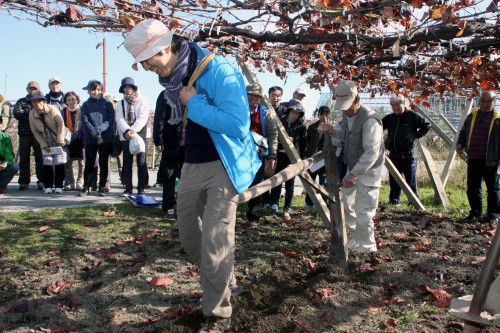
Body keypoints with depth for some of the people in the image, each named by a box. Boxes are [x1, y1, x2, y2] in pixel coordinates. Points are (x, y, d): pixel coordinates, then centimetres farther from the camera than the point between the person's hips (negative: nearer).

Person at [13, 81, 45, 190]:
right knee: (24, 158, 3)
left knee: (40, 158, -4)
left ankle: (41, 181, 0)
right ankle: (24, 182, 9)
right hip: (24, 134, 1)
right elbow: (16, 114, -2)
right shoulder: (21, 102, 15)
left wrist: (25, 113, -7)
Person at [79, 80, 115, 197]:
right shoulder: (86, 105, 7)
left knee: (103, 163, 4)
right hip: (90, 139, 0)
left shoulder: (107, 104, 6)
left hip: (106, 139, 0)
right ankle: (86, 187, 11)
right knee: (89, 164, 1)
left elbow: (110, 120, -3)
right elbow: (85, 122, -2)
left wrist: (99, 129, -17)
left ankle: (102, 187, 12)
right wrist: (96, 135, -13)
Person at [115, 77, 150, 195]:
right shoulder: (121, 103, 13)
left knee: (141, 163, -5)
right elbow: (119, 119, -1)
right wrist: (127, 130, -19)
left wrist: (133, 130, -18)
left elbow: (142, 117, -7)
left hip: (140, 135, -3)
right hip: (126, 136, 3)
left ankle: (141, 188, -1)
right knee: (127, 163, 3)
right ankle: (128, 188, 8)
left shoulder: (142, 100, 5)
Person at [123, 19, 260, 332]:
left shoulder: (217, 70, -19)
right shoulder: (174, 77, 6)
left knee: (215, 243, -8)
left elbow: (238, 123, -28)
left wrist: (194, 103, -21)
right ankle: (223, 284, 39)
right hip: (192, 166, 8)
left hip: (223, 166, -8)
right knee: (189, 236, 15)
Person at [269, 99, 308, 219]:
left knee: (290, 183, 3)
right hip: (279, 156, 1)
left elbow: (304, 146, 1)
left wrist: (302, 160, -2)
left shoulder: (302, 127, -1)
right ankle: (274, 204, 18)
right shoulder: (280, 122, 1)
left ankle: (287, 209, 9)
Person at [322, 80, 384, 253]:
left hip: (367, 173, -10)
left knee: (363, 214, -6)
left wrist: (354, 174, -35)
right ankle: (356, 241, 35)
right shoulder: (349, 116, 5)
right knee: (345, 206, 18)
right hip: (352, 169, 10)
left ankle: (367, 249, 12)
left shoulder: (370, 120, -24)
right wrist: (332, 131, 4)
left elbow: (372, 153, -29)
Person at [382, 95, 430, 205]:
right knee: (394, 179, 9)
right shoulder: (389, 118, 10)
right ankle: (394, 199, 19)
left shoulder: (413, 116, -2)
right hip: (394, 154, 5)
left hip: (408, 154, -4)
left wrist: (417, 136, -2)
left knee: (411, 179, -1)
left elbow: (427, 125, 4)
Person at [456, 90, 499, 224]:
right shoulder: (472, 116, 11)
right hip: (473, 159, 4)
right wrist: (460, 144, 1)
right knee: (472, 188, 10)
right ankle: (475, 213, 23)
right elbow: (463, 132, 19)